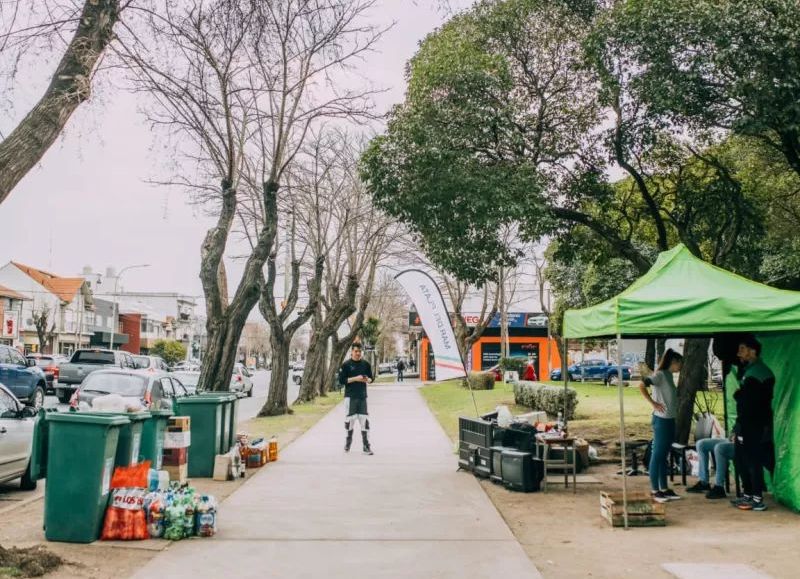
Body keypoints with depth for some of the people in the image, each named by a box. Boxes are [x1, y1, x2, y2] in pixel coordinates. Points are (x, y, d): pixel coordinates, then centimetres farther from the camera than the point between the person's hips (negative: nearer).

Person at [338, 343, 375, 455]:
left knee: (364, 420, 0)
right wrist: (355, 379, -18)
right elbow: (341, 380, -8)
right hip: (350, 396, -3)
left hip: (362, 396, 3)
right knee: (350, 418, 3)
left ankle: (366, 446, 3)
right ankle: (348, 441, 24)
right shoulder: (346, 365, -3)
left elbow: (371, 378, 14)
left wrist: (368, 380, -10)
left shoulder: (366, 364, 7)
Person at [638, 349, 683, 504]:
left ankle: (664, 488, 20)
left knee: (664, 456, 13)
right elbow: (641, 386, -23)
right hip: (661, 420, -9)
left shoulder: (669, 375, 13)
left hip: (670, 420, 9)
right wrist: (653, 403, -19)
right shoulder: (660, 374, -13)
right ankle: (655, 490, 2)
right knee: (657, 455, -3)